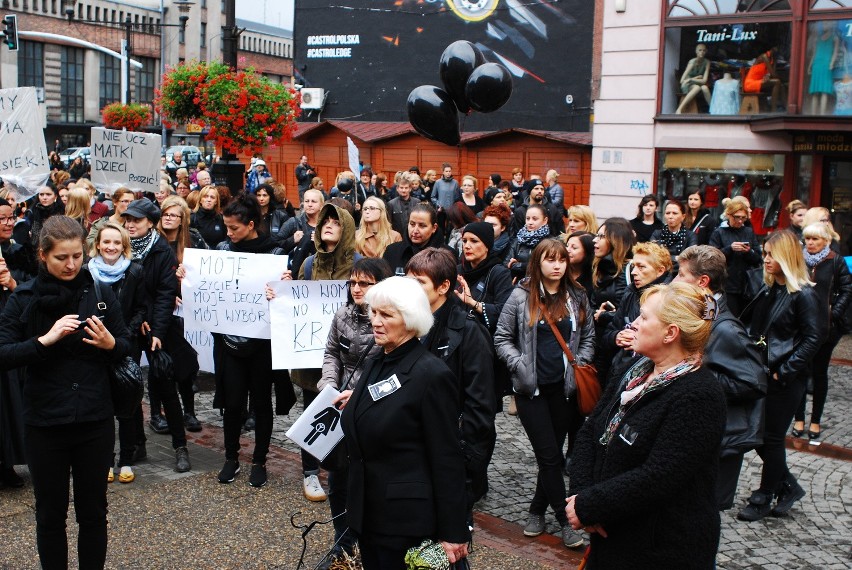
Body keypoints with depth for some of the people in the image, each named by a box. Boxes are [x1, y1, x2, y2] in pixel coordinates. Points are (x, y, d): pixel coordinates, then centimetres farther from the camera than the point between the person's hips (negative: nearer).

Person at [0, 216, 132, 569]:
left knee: (93, 511, 12)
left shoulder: (100, 293, 1)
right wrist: (45, 339, -23)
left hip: (95, 420, 1)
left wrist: (110, 344, -15)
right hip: (44, 422, -1)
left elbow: (126, 348, 6)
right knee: (50, 513, 13)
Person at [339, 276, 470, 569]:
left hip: (406, 520, -8)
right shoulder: (374, 364, 7)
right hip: (366, 512, 8)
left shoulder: (433, 374, -17)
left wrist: (453, 532, -15)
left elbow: (447, 459, -17)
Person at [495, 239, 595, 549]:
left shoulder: (577, 297, 4)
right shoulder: (522, 296, -5)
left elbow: (588, 337, 13)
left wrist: (579, 365, -1)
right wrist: (520, 365, -12)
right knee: (550, 456, -2)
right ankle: (565, 518, 9)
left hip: (564, 387, 3)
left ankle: (537, 510, 26)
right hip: (531, 388, -3)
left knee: (551, 454, 10)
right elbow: (502, 337, -1)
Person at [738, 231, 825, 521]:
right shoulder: (766, 288, 8)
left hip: (784, 380, -7)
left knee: (772, 438, 4)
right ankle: (788, 486, 31)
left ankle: (763, 498, 19)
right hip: (759, 373, 7)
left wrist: (785, 371, -18)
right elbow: (749, 324, 15)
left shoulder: (804, 295, -14)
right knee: (757, 434, 12)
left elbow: (814, 338, -17)